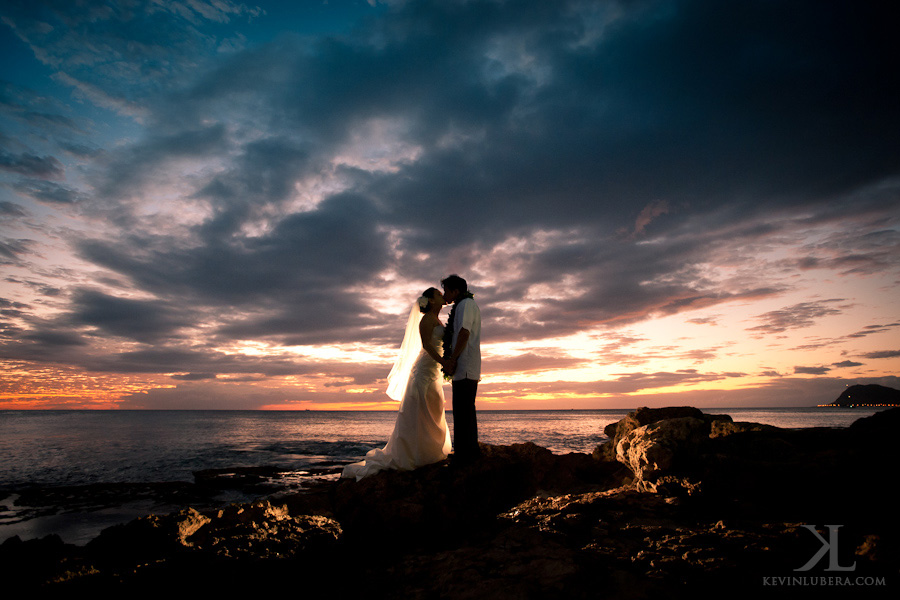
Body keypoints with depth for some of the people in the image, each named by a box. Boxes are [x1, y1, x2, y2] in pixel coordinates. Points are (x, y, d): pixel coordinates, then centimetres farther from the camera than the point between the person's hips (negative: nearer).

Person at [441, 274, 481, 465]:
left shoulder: (466, 304, -6)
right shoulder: (468, 305, 25)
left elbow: (464, 333, -17)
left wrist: (452, 360, -15)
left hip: (464, 368, -10)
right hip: (469, 369, 10)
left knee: (462, 412, -11)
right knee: (466, 411, 14)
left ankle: (464, 455, -10)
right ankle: (472, 451, 20)